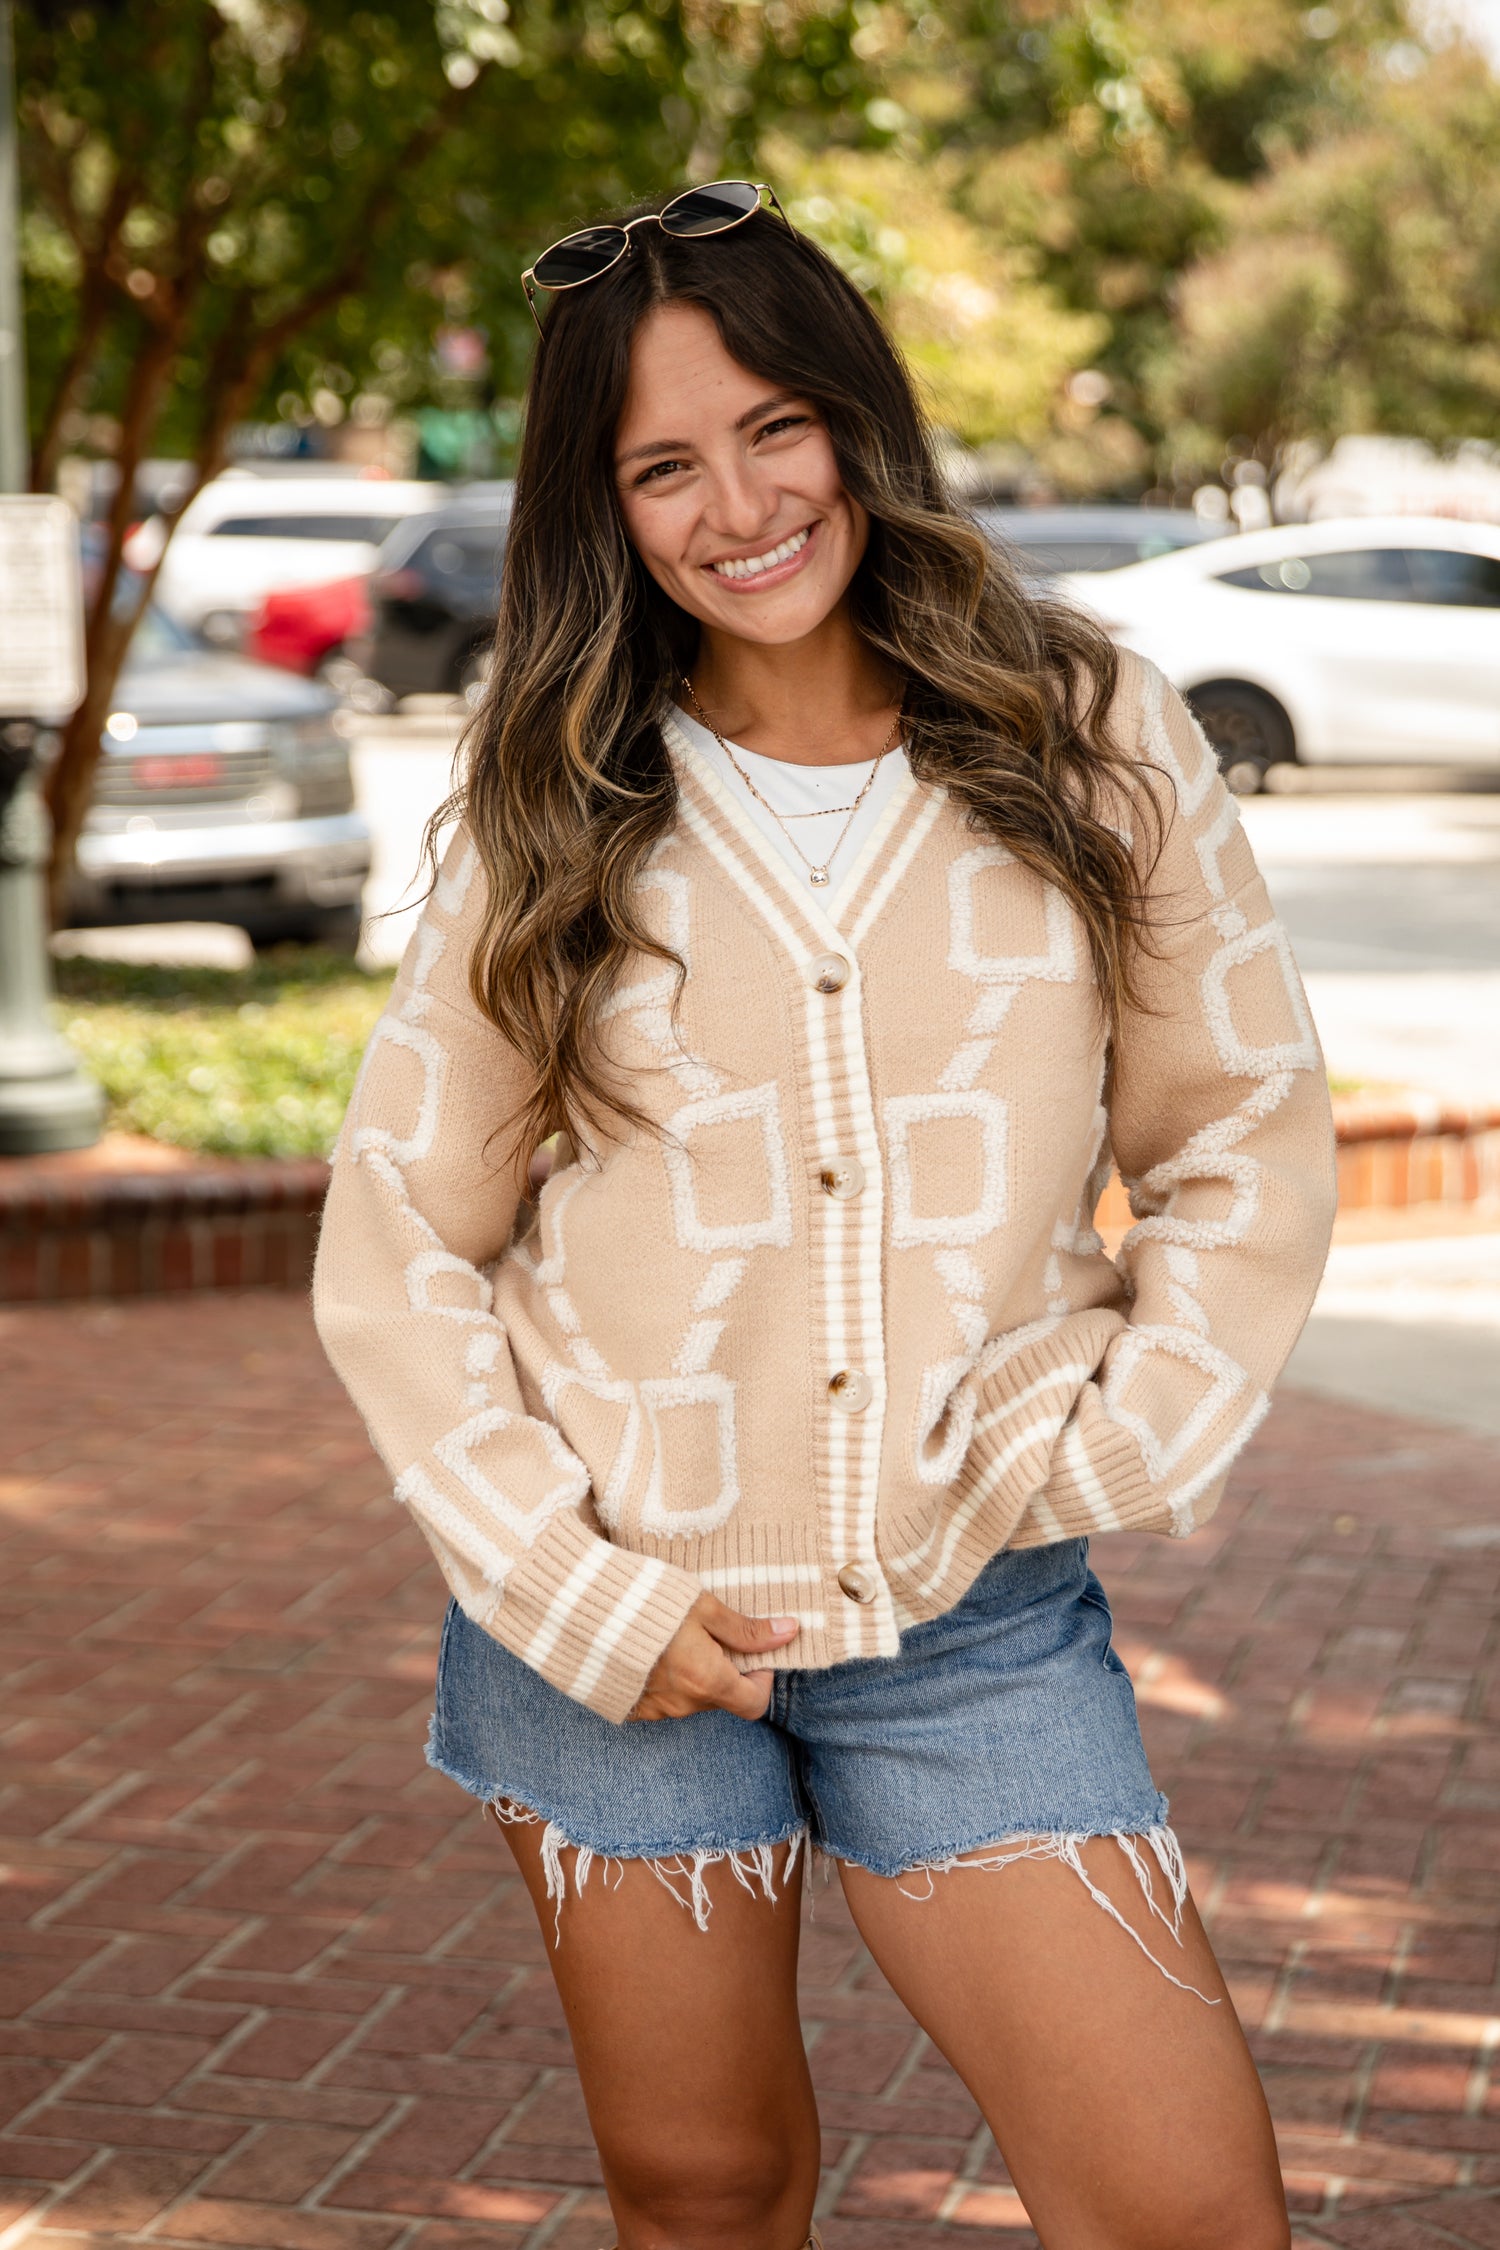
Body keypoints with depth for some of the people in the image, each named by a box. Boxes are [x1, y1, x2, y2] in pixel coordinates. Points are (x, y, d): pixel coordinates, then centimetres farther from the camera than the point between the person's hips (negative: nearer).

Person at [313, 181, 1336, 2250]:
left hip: (978, 1627, 0)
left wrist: (1119, 1449, -9)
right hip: (620, 1626, 1)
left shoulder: (1097, 745, -1)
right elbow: (395, 1259, 3)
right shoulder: (555, 831, 0)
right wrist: (579, 1596, -6)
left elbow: (1244, 1153, 5)